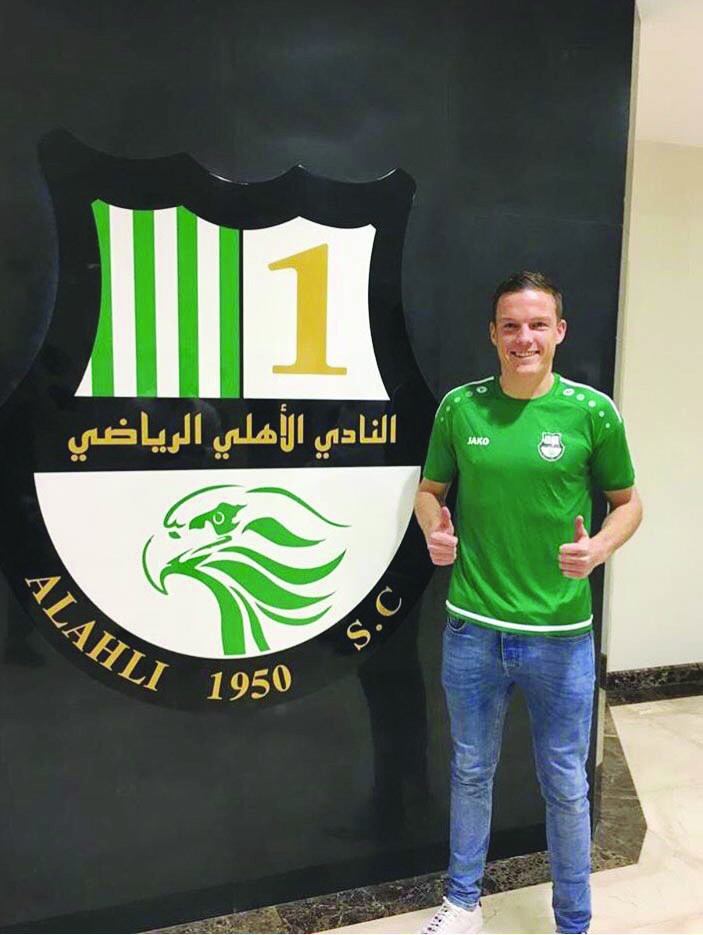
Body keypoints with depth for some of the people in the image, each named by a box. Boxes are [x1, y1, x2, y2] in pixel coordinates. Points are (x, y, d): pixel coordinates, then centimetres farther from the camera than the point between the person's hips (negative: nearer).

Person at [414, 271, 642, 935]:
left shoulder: (592, 411, -6)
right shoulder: (459, 406, -2)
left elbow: (626, 501, 5)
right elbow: (430, 489, 10)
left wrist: (599, 548, -15)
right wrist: (434, 532, -11)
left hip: (561, 635, -1)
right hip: (472, 629, 2)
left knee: (566, 786, 16)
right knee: (471, 772, 20)